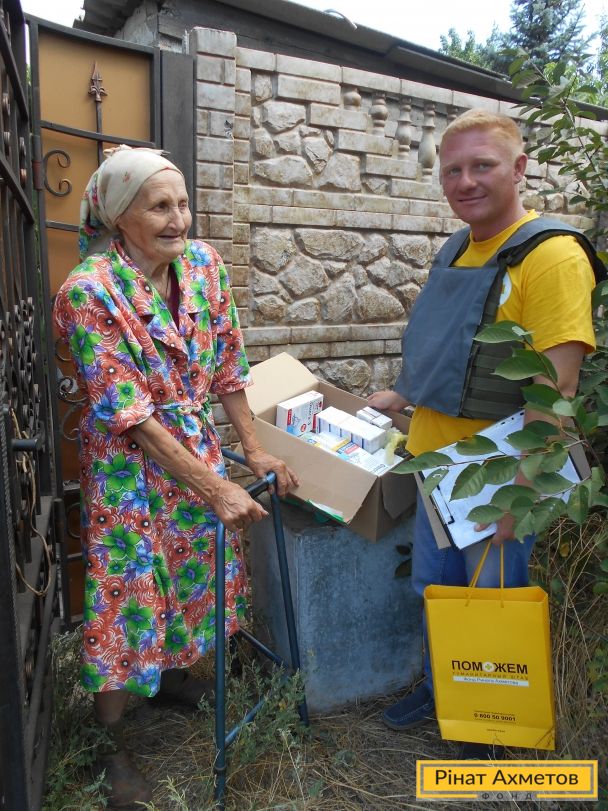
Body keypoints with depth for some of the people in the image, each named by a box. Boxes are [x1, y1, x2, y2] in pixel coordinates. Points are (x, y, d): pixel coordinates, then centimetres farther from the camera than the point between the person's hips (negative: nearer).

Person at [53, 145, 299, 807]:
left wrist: (255, 451, 1)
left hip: (198, 446, 6)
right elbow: (132, 415, -22)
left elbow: (227, 365, 2)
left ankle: (175, 674, 46)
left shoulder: (203, 263, -5)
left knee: (198, 573, 18)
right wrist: (215, 488, -22)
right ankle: (110, 741, 28)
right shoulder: (89, 292, -21)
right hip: (128, 462, -5)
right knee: (129, 592, 4)